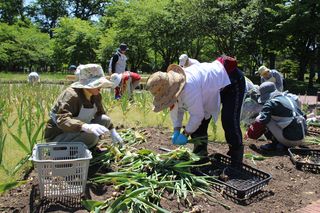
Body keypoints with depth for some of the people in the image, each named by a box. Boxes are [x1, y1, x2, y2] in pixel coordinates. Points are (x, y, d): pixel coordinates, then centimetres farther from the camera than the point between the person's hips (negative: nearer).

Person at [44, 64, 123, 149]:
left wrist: (112, 131, 7)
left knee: (105, 120, -11)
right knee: (91, 137, -33)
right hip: (58, 136, -8)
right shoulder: (71, 95, -28)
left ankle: (88, 148, 5)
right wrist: (86, 126, -58)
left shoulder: (96, 96, -4)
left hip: (78, 131, 8)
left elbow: (101, 113, 14)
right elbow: (61, 120, -42)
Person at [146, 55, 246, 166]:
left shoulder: (189, 88, -42)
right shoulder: (172, 84, -12)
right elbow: (176, 108, 0)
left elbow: (197, 114, -33)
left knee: (229, 122, -17)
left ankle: (235, 163, -2)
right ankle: (200, 156, 20)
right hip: (212, 83, 9)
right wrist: (176, 130, -8)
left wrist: (185, 134, -22)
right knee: (198, 124, 7)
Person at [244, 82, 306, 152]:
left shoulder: (270, 103, -7)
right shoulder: (290, 98, 16)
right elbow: (303, 116, 24)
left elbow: (260, 121, -12)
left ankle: (276, 143, -1)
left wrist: (249, 133, 5)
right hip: (301, 139, 8)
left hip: (289, 139, -8)